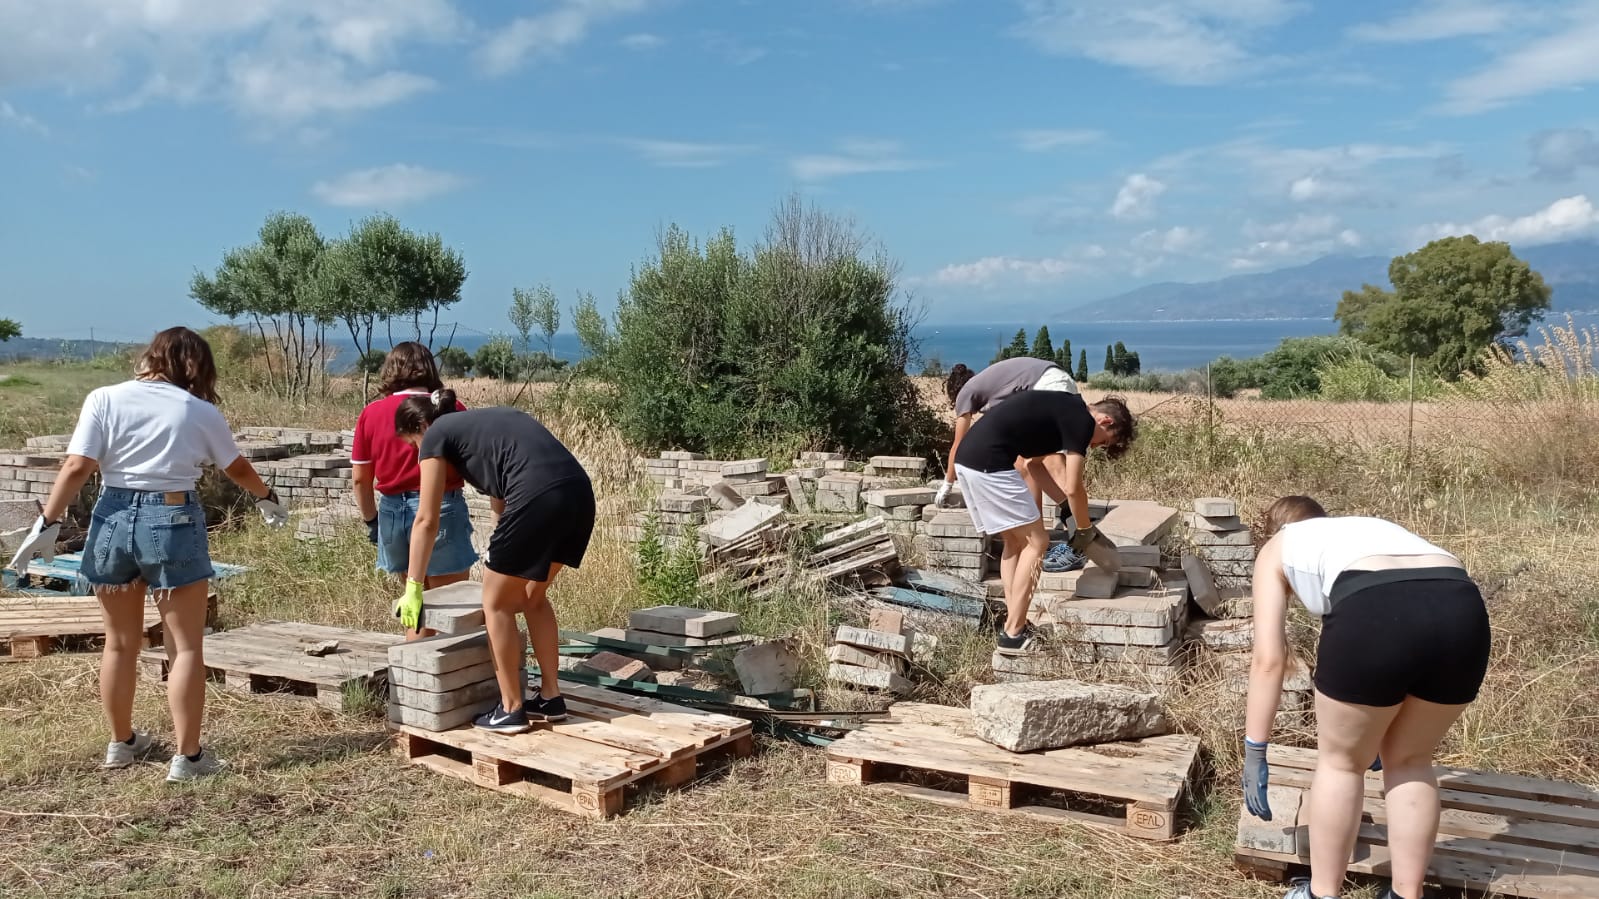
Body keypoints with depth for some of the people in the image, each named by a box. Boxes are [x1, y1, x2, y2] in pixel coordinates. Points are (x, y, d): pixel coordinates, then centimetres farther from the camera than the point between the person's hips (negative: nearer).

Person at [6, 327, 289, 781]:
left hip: (114, 519, 3)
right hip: (172, 522, -3)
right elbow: (238, 468, 14)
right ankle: (187, 756, 6)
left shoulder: (105, 399, 1)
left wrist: (47, 523, -1)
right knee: (185, 646, 6)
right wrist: (267, 499, 32)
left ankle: (121, 743, 33)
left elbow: (76, 467, -7)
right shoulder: (201, 412, 0)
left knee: (120, 643, 18)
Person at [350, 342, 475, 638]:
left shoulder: (370, 414, 4)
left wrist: (371, 520, 18)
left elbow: (359, 479, 7)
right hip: (440, 511, -4)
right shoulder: (449, 409, -5)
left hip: (393, 513, 4)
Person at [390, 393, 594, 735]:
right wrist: (501, 558, 46)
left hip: (539, 499, -8)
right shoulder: (485, 422, 33)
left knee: (497, 603, 11)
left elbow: (426, 520, 10)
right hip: (579, 493, 8)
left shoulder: (436, 436, 12)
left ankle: (510, 709, 18)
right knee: (533, 597, 24)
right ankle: (551, 697, 28)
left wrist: (413, 588, 16)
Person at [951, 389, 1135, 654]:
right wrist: (1085, 529, 13)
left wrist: (1065, 505, 27)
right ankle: (1013, 635, 4)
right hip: (989, 463, -10)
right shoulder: (1082, 420, -3)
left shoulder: (1063, 410, 24)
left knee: (1015, 541, 19)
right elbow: (1073, 488, -2)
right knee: (1036, 542, 2)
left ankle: (1013, 625, 21)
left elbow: (1034, 463, 29)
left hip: (968, 458, 10)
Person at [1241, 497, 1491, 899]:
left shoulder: (1277, 549, 28)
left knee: (1340, 762, 19)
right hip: (1464, 613, 5)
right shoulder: (1369, 527, 42)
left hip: (1377, 614, -5)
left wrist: (1254, 754, 22)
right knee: (1410, 761, 27)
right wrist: (1380, 733, 62)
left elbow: (1268, 659, 17)